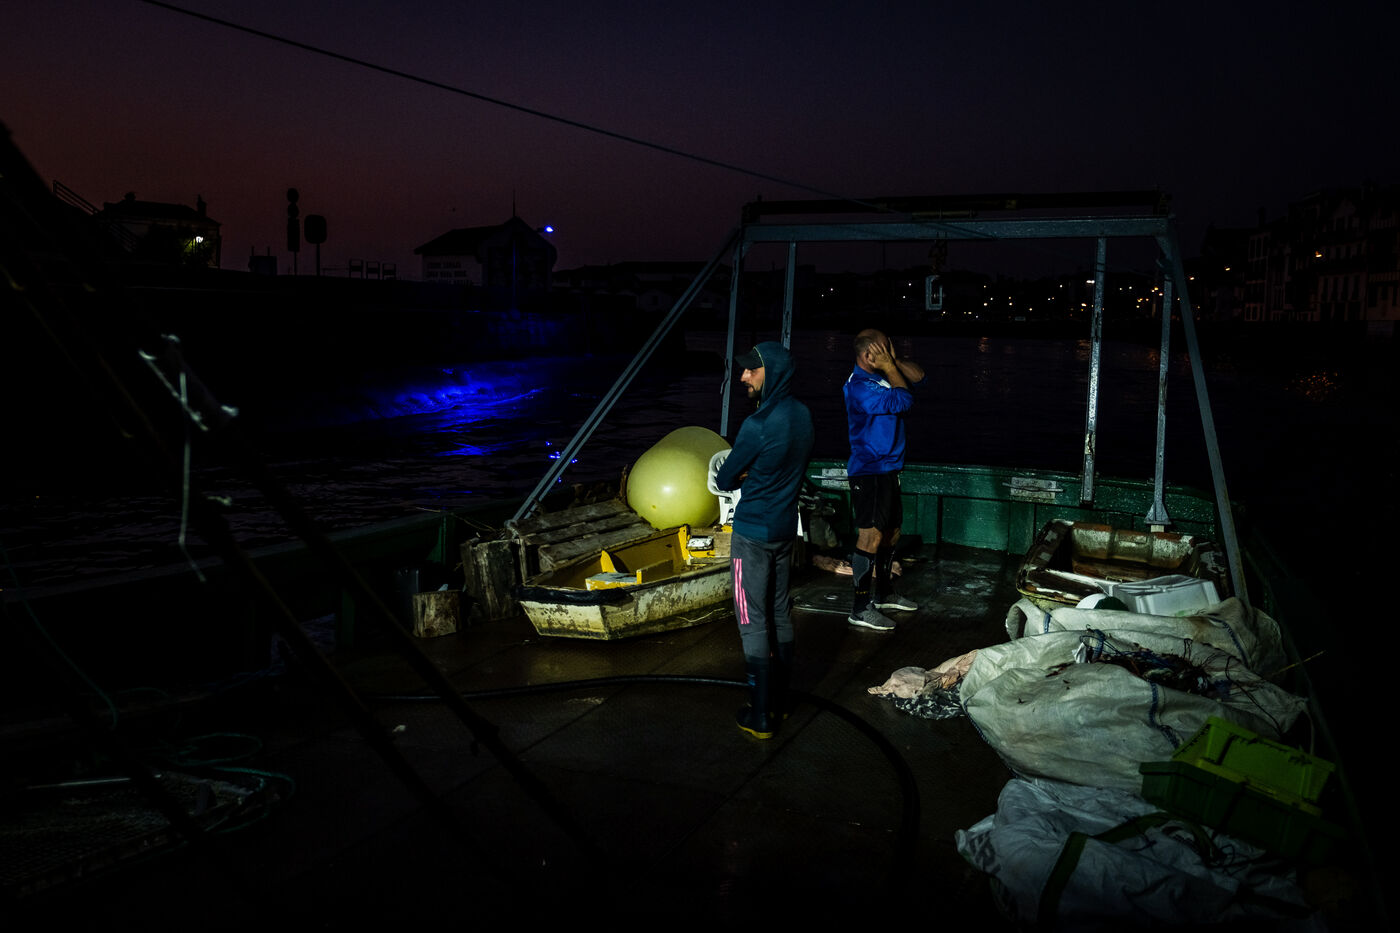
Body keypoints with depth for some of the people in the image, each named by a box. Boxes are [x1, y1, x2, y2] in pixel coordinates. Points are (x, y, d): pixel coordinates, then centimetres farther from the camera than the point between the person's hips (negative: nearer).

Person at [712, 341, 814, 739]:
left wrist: (736, 476, 9)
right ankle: (780, 697, 30)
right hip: (786, 527, 8)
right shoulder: (802, 415, 3)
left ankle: (760, 716, 6)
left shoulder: (758, 425, -24)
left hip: (754, 534, -8)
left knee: (753, 623, 0)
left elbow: (724, 480, -13)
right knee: (780, 613, 17)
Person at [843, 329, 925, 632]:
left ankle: (884, 593, 34)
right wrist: (889, 366, -14)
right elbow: (903, 400, -24)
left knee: (891, 533, 18)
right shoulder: (859, 387, -19)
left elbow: (918, 376, 10)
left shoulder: (882, 375, 9)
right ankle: (861, 608, -5)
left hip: (887, 469, 10)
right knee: (871, 536, -10)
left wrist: (894, 361, -5)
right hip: (868, 472, -10)